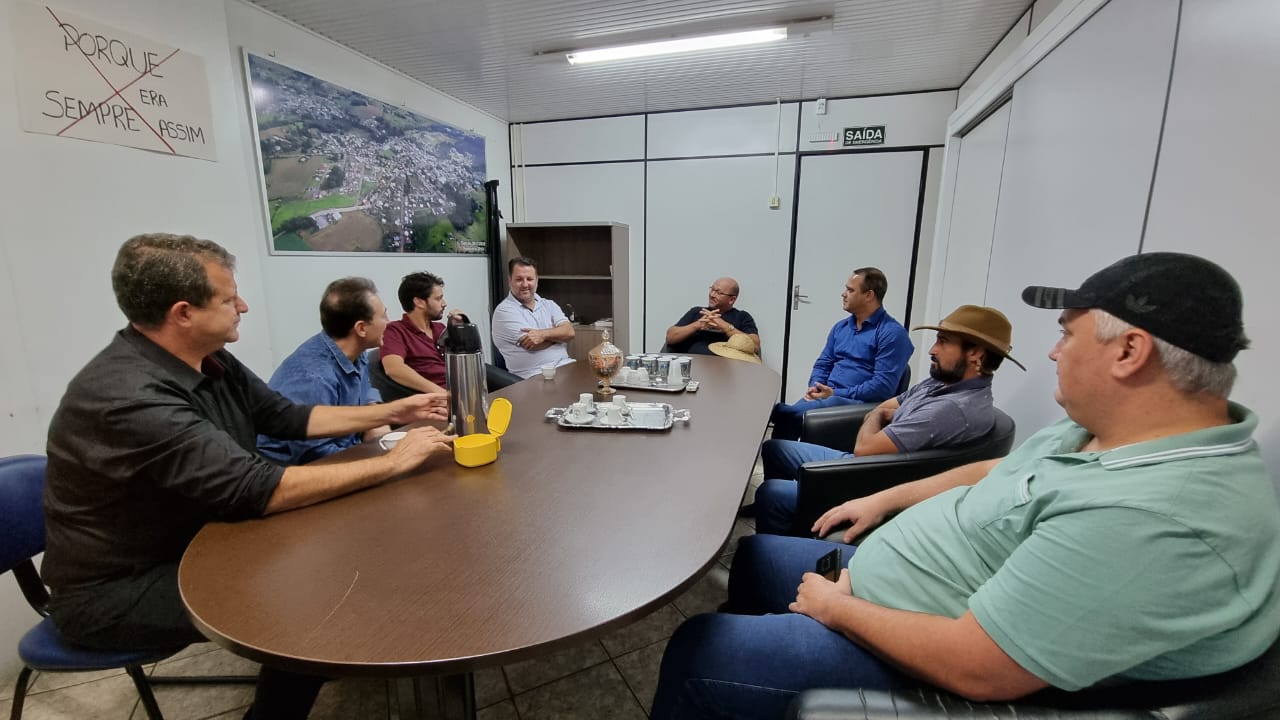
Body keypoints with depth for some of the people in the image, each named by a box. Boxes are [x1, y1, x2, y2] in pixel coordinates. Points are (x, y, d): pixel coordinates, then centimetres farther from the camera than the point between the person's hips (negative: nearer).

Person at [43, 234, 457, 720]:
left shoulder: (209, 361, -5)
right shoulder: (128, 398, -32)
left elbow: (286, 417, 6)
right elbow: (255, 489, -36)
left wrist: (390, 413, 0)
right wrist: (392, 462, -30)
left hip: (196, 542, 8)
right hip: (118, 589, -8)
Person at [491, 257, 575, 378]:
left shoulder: (549, 305, 16)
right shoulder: (504, 311, -2)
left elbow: (569, 332, 1)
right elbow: (532, 345, -11)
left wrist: (543, 334, -16)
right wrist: (559, 333, 3)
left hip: (565, 366, 6)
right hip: (535, 375, -6)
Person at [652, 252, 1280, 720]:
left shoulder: (1157, 517, -33)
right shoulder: (1105, 430, -2)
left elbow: (974, 669, -32)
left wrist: (836, 607, -18)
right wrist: (883, 500, 11)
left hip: (920, 661, -9)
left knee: (697, 650, -6)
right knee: (753, 555, 19)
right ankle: (757, 663, 44)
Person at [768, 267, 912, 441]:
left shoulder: (892, 333, -7)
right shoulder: (840, 327, 18)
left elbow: (884, 385, -15)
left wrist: (836, 393, -17)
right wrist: (815, 387, -2)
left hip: (858, 402, -6)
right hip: (827, 396, 6)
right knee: (786, 418, -27)